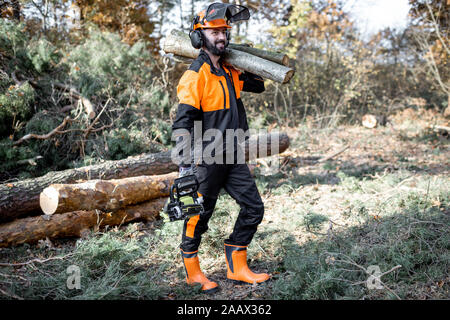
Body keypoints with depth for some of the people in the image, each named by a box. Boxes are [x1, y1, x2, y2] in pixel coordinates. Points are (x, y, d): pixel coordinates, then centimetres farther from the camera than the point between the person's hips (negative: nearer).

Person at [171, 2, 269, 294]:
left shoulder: (230, 71, 9)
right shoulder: (195, 76, -15)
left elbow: (259, 85, 24)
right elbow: (183, 120, -23)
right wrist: (185, 161, -33)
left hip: (232, 158, 8)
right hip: (207, 160, -8)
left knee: (254, 208, 7)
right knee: (199, 216, 4)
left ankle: (236, 267, 20)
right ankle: (193, 272, 26)